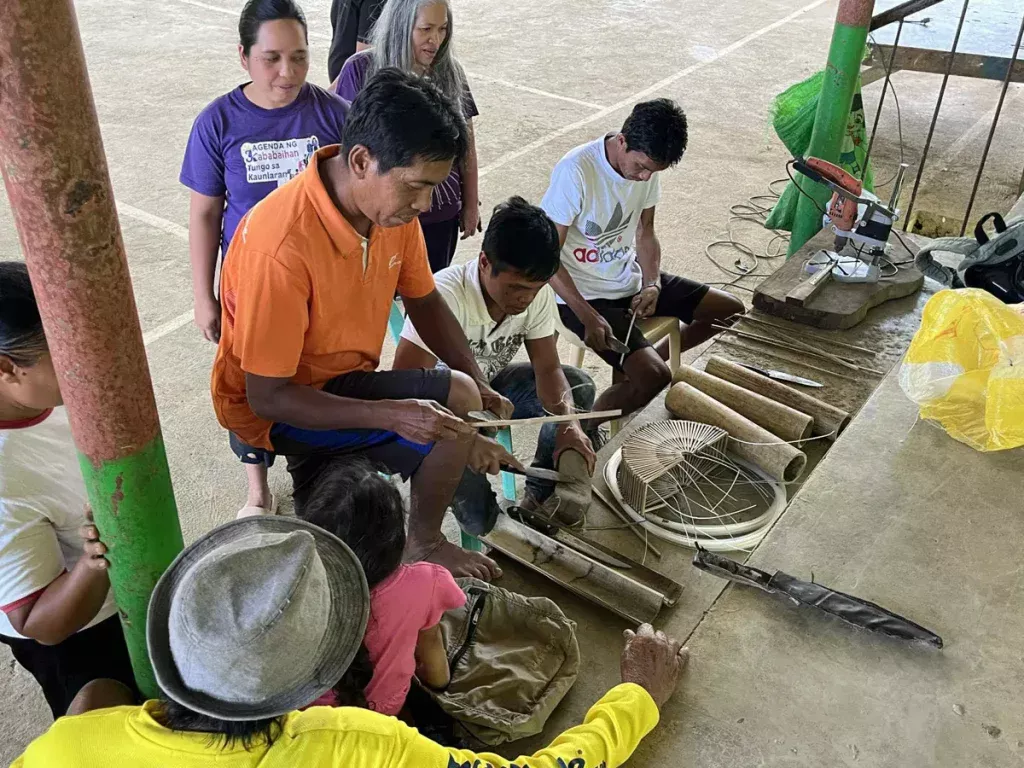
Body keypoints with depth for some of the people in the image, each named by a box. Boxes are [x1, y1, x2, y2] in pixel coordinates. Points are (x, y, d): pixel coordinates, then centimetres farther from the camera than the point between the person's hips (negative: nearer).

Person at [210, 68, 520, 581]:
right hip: (271, 408, -8)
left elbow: (424, 301, 6)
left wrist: (478, 385, -7)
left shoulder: (391, 204, -10)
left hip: (344, 380, 8)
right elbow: (267, 395, -27)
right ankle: (424, 548, 2)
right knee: (454, 399, -21)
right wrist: (392, 414, -36)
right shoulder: (282, 245, -33)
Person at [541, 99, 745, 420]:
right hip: (584, 295, -8)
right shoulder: (576, 171, -24)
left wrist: (653, 285, -8)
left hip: (631, 279, 8)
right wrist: (588, 317, -27)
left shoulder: (647, 164, -3)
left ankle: (636, 363, 19)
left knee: (731, 311, 7)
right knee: (655, 377, -25)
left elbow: (645, 233, 10)